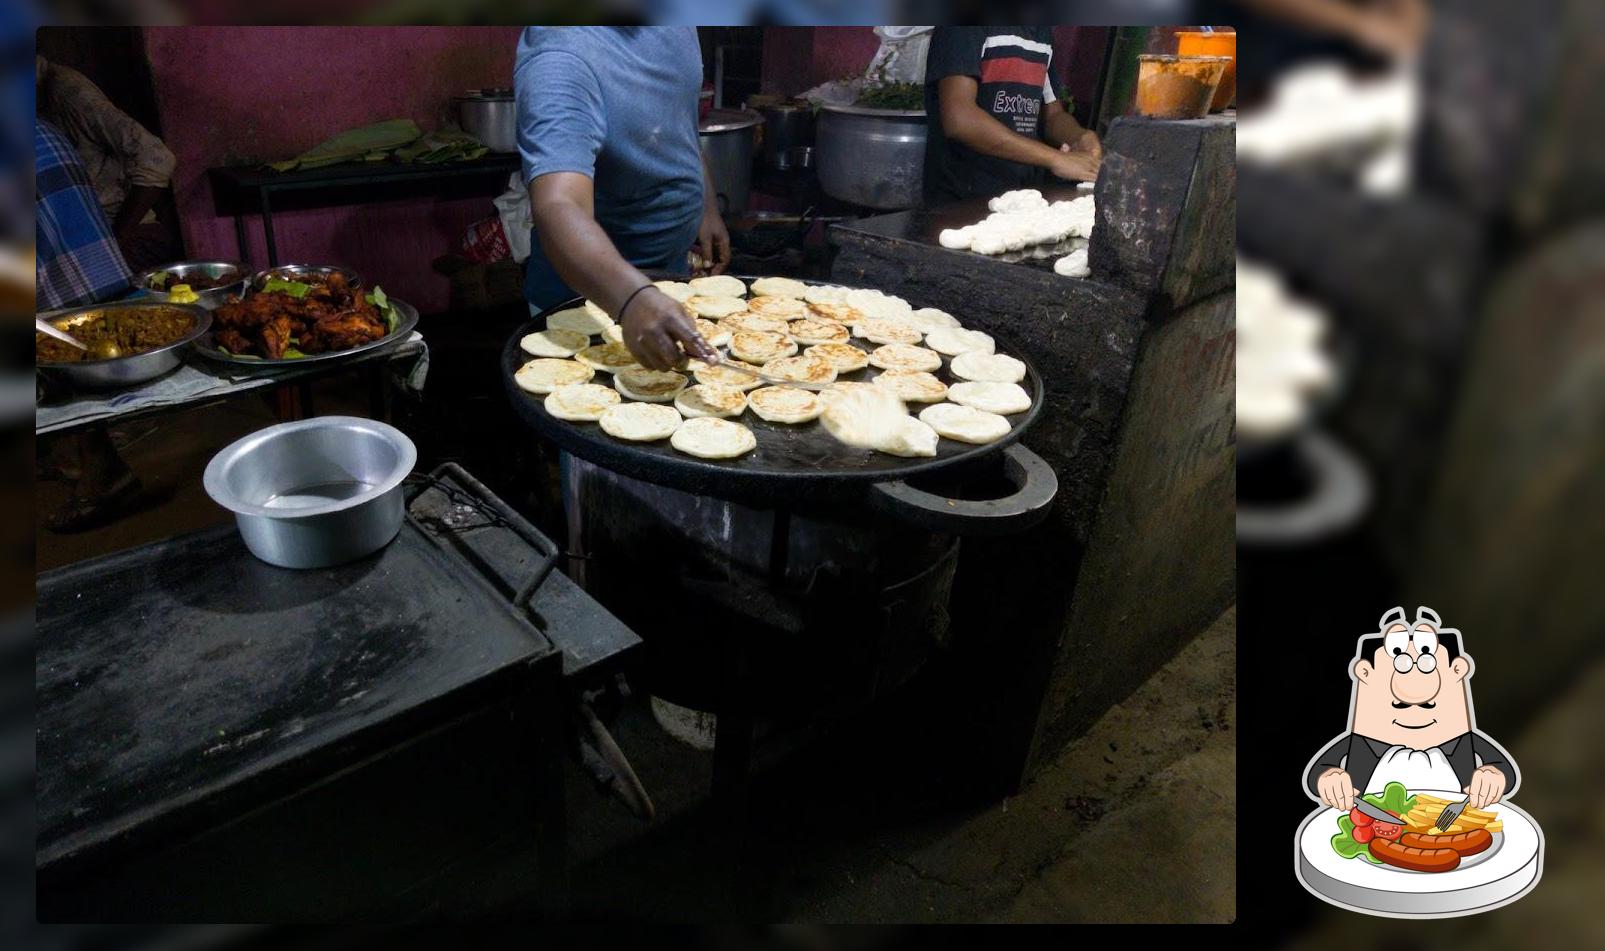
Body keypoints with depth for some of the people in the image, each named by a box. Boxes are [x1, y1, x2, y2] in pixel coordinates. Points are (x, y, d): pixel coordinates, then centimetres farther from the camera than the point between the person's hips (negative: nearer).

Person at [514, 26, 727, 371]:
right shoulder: (561, 59, -30)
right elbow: (559, 207, -45)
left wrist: (706, 206, 7)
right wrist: (633, 299, -60)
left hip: (675, 266, 7)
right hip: (591, 290, -7)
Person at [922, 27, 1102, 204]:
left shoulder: (1043, 32, 15)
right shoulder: (964, 30, -9)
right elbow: (958, 118, -22)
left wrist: (1082, 138, -4)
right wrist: (1054, 158, -23)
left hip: (1027, 197, 7)